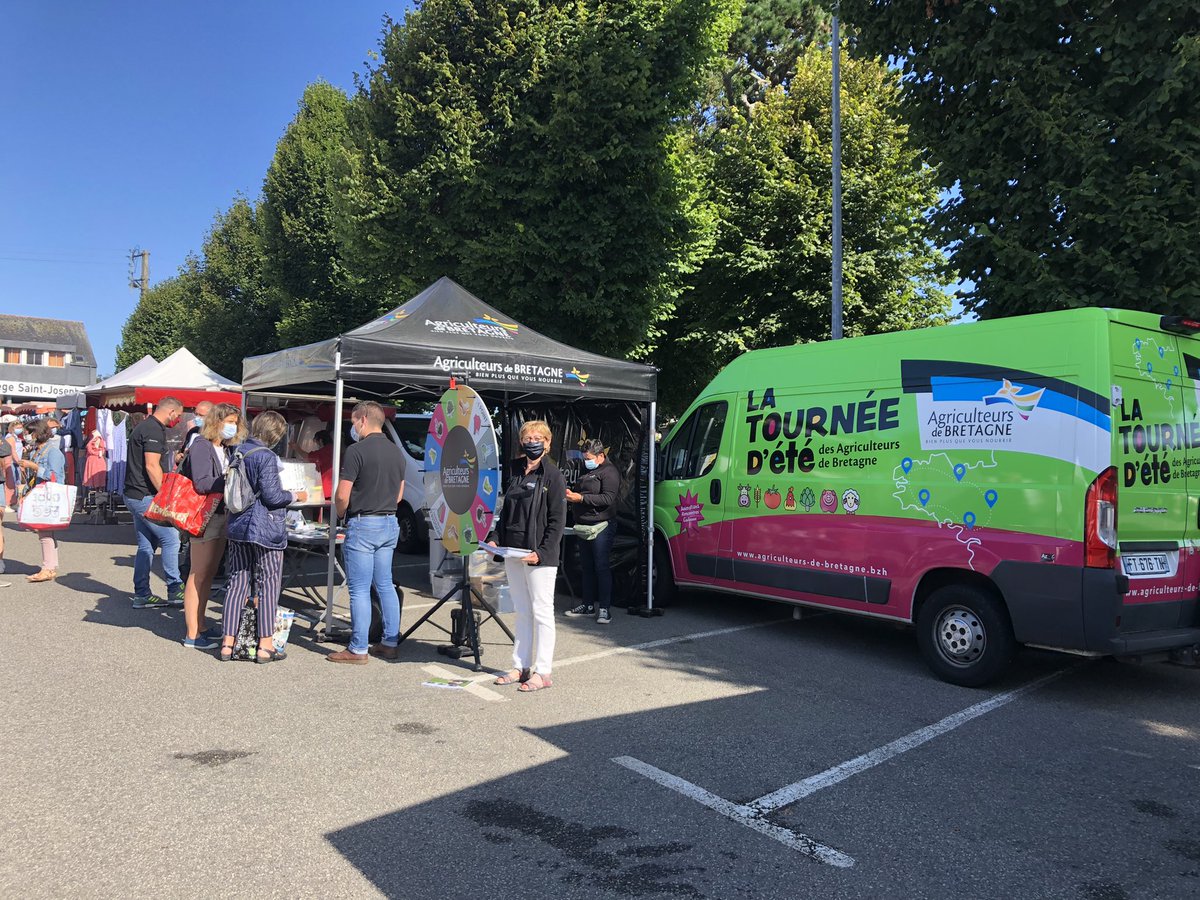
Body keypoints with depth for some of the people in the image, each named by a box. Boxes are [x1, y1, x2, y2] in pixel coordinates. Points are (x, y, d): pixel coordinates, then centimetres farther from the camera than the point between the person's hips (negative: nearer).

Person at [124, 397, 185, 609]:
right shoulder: (155, 430, -14)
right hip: (145, 496, -11)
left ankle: (142, 595, 15)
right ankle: (175, 591, -1)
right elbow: (152, 466, -21)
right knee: (171, 538, -6)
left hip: (135, 496, 11)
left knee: (146, 546, 12)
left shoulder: (145, 426, 19)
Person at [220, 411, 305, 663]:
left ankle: (228, 643, 14)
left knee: (237, 583, 11)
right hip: (265, 529, -7)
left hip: (238, 527, 7)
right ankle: (265, 645, 5)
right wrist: (296, 496, -2)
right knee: (268, 585, 2)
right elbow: (271, 495, -18)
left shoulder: (237, 451, 8)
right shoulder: (266, 456, -16)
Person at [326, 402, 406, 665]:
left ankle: (358, 650, 4)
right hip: (390, 524, 7)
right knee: (385, 585, 14)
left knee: (359, 589, -1)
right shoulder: (396, 452, 10)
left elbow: (342, 496, -14)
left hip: (363, 525, -7)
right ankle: (390, 643, 19)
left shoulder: (357, 451, -13)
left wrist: (341, 513, 5)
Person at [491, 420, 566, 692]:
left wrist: (541, 552, -17)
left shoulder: (553, 475, -7)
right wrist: (499, 541, 4)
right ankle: (520, 667, 22)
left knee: (541, 613, 0)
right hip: (513, 552, 6)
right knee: (522, 612, 14)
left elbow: (558, 520, -9)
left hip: (540, 556, -6)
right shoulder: (513, 470, 10)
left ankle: (542, 672, 6)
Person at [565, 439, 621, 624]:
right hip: (584, 525, 9)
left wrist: (581, 498, -21)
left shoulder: (609, 472, -7)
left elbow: (608, 498, -18)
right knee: (587, 567, 12)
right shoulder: (587, 472, 21)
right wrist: (572, 495, 9)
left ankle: (604, 608, -6)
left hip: (601, 526, -9)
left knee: (602, 567, -8)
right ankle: (588, 605, 20)